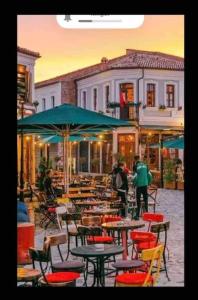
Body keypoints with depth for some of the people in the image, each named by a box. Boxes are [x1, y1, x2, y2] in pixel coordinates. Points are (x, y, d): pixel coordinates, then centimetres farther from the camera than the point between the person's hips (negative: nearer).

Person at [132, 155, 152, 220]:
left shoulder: (135, 166, -7)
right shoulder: (145, 165, 7)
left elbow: (135, 177, -13)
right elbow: (149, 175, 7)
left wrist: (134, 184, 3)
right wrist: (148, 183, 17)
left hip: (139, 185, -3)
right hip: (145, 185, 4)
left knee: (138, 200, 1)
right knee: (145, 199, 10)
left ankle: (137, 215, 1)